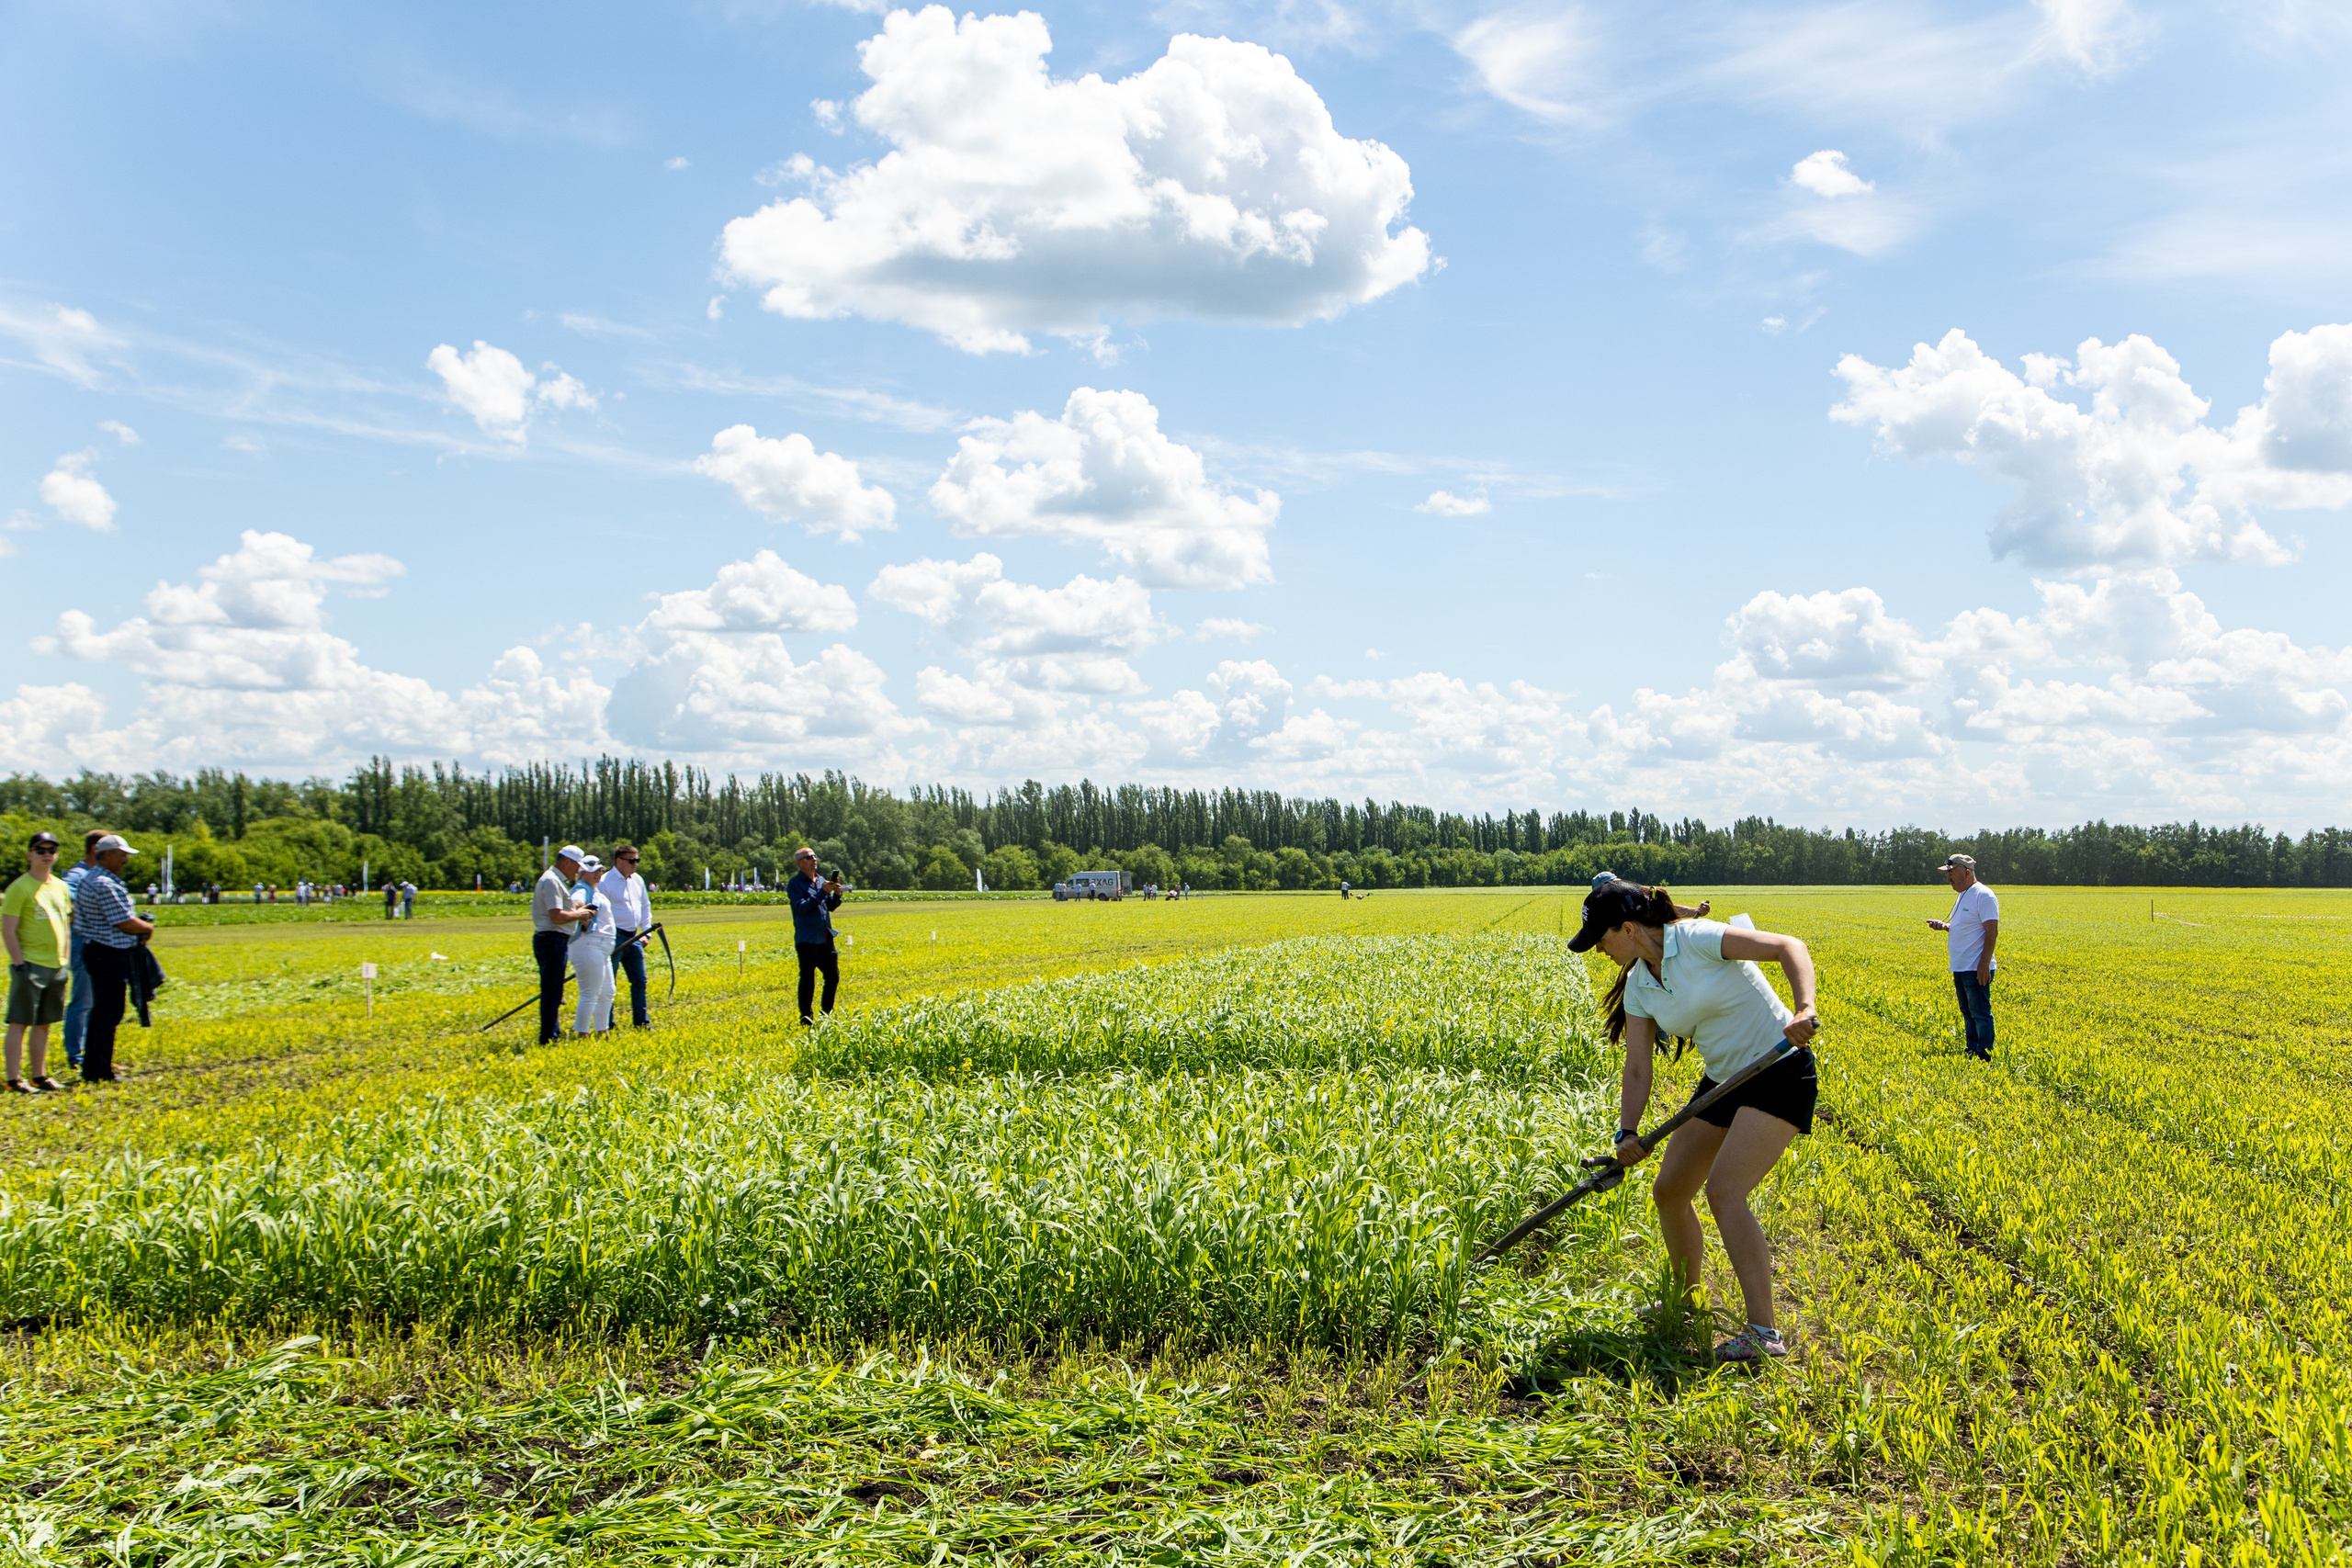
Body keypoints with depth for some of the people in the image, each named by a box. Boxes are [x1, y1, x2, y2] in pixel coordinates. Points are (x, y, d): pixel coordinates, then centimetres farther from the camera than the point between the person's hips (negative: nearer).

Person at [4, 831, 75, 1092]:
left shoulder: (60, 886, 13)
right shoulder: (20, 887, -8)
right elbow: (8, 930, -11)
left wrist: (66, 961, 15)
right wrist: (19, 964, -15)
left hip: (56, 966, 7)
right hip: (30, 965, -7)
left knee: (43, 1024, 11)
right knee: (19, 1023, -3)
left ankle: (39, 1076, 17)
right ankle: (14, 1080, -1)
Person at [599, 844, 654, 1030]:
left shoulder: (638, 881, 12)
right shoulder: (605, 882, -11)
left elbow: (645, 907, 22)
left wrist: (645, 933, 14)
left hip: (633, 938, 8)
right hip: (614, 938, -8)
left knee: (639, 981, 12)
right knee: (608, 983, -3)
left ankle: (641, 1021, 22)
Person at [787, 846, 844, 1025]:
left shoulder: (821, 879, 12)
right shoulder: (795, 883, -6)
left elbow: (831, 907, 14)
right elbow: (801, 907, -17)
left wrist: (837, 895, -7)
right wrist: (822, 892, -22)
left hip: (825, 938, 6)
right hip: (807, 940, -6)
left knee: (833, 976, 8)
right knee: (808, 979, -2)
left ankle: (827, 1014, 21)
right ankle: (806, 1017, 5)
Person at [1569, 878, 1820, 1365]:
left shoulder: (1698, 939, -20)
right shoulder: (1638, 986, 2)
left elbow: (1788, 947, -23)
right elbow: (1637, 1069, 2)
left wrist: (1805, 1009, -39)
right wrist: (1627, 1131, -14)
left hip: (1781, 1075, -8)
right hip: (1723, 1083, 8)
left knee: (1723, 1190, -20)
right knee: (1668, 1190, 9)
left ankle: (1765, 1332, -16)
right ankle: (1686, 1301, 31)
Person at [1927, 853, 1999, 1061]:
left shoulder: (1983, 895, -14)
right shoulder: (1963, 896, 16)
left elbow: (1992, 931, -19)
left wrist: (1984, 964, -23)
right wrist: (1944, 926, 8)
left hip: (1976, 969, -10)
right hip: (1960, 968, 10)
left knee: (1980, 1013, -6)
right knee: (1968, 1013, 15)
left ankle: (1985, 1056, -2)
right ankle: (1972, 1052, 21)